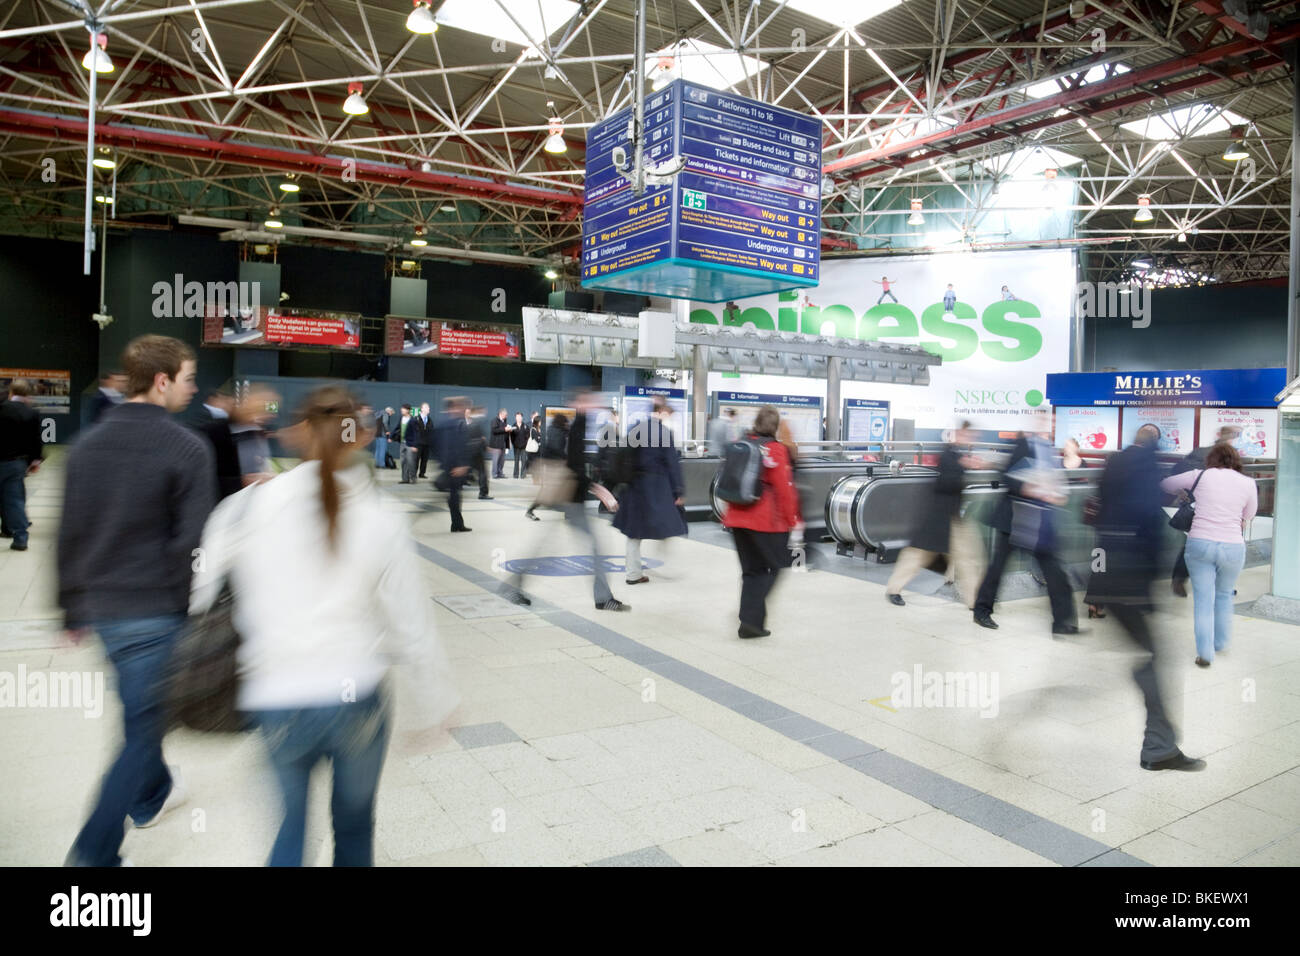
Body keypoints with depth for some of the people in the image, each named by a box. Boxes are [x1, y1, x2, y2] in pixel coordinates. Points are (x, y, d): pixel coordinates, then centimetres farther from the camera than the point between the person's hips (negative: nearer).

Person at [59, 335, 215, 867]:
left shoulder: (87, 445, 5)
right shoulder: (187, 449, -16)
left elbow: (69, 536, 9)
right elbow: (194, 543, -18)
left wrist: (72, 609, 18)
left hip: (100, 607, 7)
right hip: (156, 609, -7)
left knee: (140, 709, 26)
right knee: (143, 729, 5)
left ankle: (153, 795, 45)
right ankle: (95, 852, 7)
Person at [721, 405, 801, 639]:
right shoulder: (776, 449, -10)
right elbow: (784, 487, -12)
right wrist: (794, 519, -4)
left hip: (736, 517, 6)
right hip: (767, 520, -6)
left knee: (751, 570, 15)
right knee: (771, 567, 7)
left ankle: (749, 621, 14)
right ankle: (751, 620, -4)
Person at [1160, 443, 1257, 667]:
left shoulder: (1201, 475, 2)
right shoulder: (1248, 483, 5)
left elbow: (1165, 484, 13)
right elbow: (1247, 518, 13)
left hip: (1200, 543, -1)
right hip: (1233, 547, 1)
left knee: (1203, 599, 4)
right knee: (1224, 596, 21)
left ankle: (1205, 653, 3)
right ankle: (1220, 643, 32)